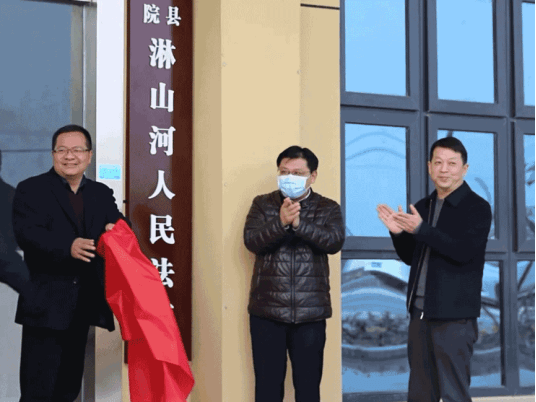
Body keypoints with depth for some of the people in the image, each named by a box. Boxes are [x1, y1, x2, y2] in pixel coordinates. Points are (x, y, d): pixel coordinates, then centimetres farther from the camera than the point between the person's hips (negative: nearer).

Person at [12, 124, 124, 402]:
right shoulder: (31, 190, 0)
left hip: (83, 306, 5)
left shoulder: (102, 194, 15)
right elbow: (26, 233, -15)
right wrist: (68, 247, -31)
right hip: (46, 305, -5)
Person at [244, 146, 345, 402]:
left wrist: (299, 223, -24)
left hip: (310, 312, 0)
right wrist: (280, 222, -25)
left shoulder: (328, 208, 6)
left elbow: (334, 241, -12)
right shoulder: (263, 204, 7)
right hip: (267, 310, 0)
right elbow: (251, 240, -9)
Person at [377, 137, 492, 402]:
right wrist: (398, 233, 0)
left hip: (454, 317, -7)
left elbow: (463, 251, -20)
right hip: (420, 312, 7)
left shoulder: (477, 208, -6)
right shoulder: (422, 207, 14)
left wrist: (420, 229, -26)